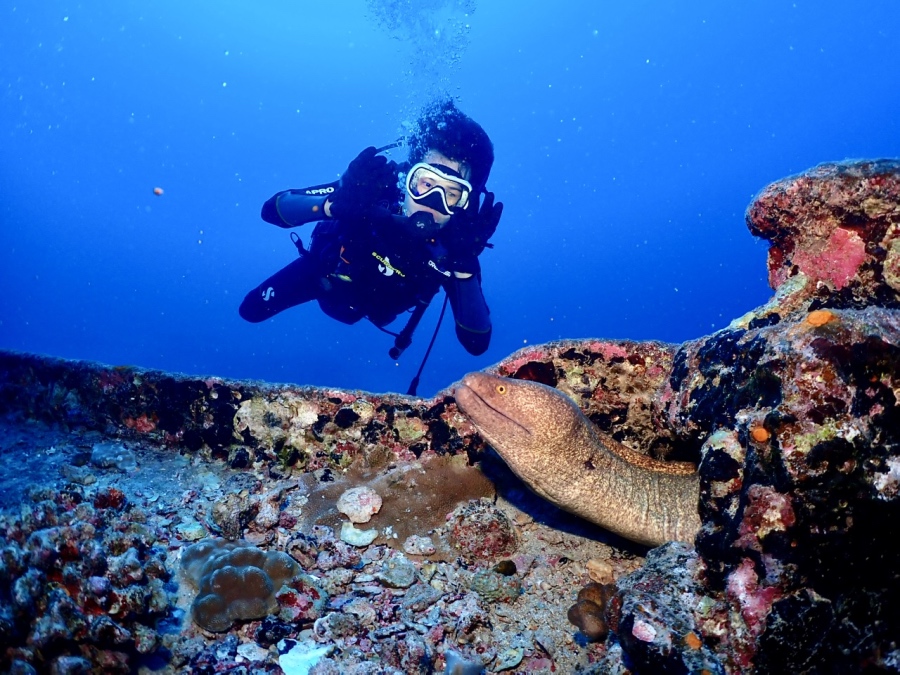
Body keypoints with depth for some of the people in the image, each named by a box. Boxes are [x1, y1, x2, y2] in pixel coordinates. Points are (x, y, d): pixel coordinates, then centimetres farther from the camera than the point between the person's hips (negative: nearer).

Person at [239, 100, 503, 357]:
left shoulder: (456, 245, -37)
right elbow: (272, 208, -38)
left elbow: (477, 344, -42)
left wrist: (465, 267, -57)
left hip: (375, 305, 2)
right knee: (252, 310, 13)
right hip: (326, 274, -1)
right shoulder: (376, 187, -40)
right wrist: (332, 204, -59)